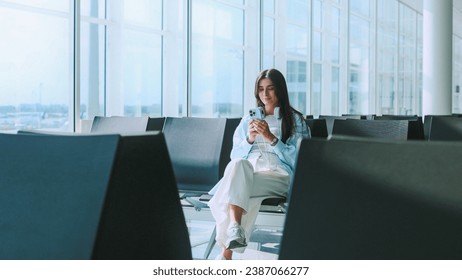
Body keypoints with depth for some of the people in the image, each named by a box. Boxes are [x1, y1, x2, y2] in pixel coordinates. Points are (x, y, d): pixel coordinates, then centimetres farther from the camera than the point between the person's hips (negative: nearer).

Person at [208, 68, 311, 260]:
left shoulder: (295, 120, 15)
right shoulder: (248, 120, 26)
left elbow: (296, 158, 2)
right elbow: (235, 156, 18)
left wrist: (271, 138, -9)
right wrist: (249, 139, -1)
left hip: (278, 175, -3)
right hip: (246, 173, 3)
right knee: (238, 165, -37)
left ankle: (227, 252, -40)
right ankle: (235, 229, -51)